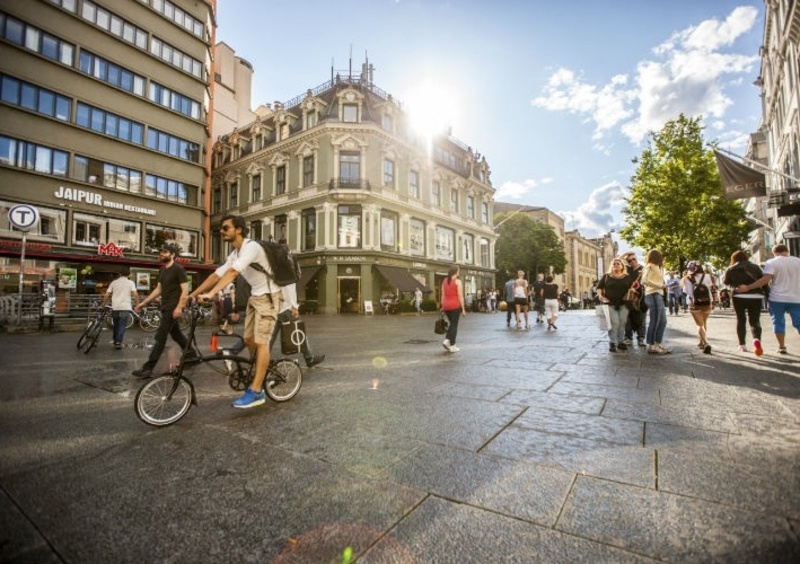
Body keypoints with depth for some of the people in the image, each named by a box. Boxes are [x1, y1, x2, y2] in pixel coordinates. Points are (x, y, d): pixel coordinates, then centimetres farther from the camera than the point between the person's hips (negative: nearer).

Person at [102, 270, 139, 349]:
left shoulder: (113, 283, 9)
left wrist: (103, 305, 19)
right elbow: (135, 295, -8)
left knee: (116, 325, 17)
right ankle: (118, 342, -8)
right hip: (125, 308, -3)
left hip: (115, 308, 3)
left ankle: (115, 342, 27)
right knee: (122, 326, -1)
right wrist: (137, 305, -1)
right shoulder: (130, 282, 2)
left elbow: (106, 295, 7)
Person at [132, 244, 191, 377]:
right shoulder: (162, 270, 14)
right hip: (165, 307, 9)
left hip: (173, 307, -9)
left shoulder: (178, 269, -12)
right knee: (176, 333, 17)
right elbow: (158, 289, 18)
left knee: (160, 337, -8)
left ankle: (148, 368, -5)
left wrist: (179, 307, -25)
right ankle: (191, 354, 32)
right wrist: (143, 303, 14)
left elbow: (185, 290, -17)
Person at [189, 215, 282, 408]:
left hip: (268, 297, -9)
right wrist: (193, 295, 2)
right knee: (249, 339, 11)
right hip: (254, 296, 9)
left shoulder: (251, 247, -21)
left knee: (261, 342, -11)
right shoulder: (234, 254, 9)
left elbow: (232, 273, -33)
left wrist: (210, 294, -40)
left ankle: (256, 392, -8)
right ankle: (260, 374, 30)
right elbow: (216, 275, 8)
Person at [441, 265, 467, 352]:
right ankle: (452, 346, 5)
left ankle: (446, 340, 6)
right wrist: (463, 308, -6)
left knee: (452, 324, 20)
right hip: (455, 305, -6)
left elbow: (443, 295, 9)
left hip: (446, 305, 6)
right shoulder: (457, 281, -7)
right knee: (454, 325, 2)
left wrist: (443, 306, 14)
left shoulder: (444, 281, 9)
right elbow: (460, 296, -10)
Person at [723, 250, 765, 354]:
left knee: (740, 320, 11)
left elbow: (725, 282, 6)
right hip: (755, 296, 1)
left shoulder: (731, 269, 0)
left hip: (739, 296, -1)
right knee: (755, 320, 7)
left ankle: (742, 345, 11)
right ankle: (756, 339, -21)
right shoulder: (755, 267, 4)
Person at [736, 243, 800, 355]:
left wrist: (748, 287, -17)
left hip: (777, 298, -3)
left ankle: (782, 347, 9)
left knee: (778, 322, 6)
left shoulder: (772, 263, -7)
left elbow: (765, 279, -18)